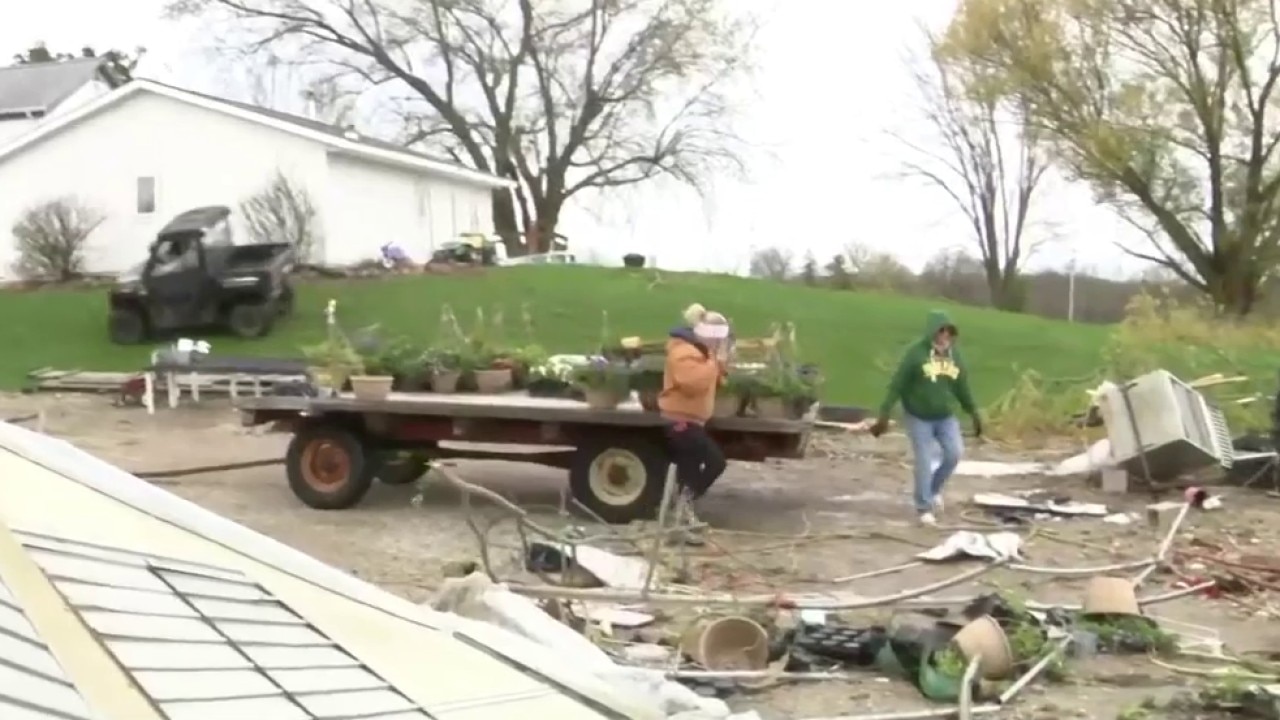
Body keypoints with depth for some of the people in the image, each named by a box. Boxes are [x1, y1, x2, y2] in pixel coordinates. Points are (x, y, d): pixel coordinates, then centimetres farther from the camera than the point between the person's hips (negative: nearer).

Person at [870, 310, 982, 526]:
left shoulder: (955, 355, 1)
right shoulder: (916, 353, -16)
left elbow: (962, 388, 12)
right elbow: (897, 385, -15)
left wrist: (974, 413, 15)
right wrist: (884, 414, -17)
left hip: (945, 416, 5)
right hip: (918, 417, -5)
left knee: (954, 453, -7)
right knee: (924, 462, -4)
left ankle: (934, 489, 20)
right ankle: (924, 507, 10)